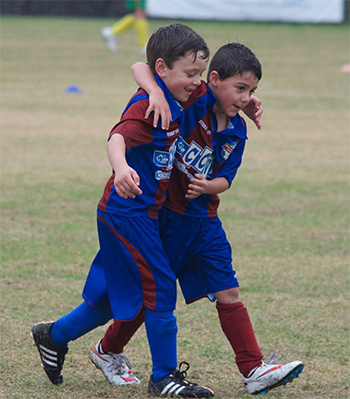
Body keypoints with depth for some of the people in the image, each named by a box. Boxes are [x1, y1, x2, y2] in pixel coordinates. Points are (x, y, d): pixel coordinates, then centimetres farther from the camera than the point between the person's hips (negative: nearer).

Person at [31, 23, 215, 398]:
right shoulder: (147, 106, -20)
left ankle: (53, 335, 33)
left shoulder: (172, 104, 8)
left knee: (117, 297, 17)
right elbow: (118, 136, -38)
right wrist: (121, 166, -60)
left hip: (141, 212, 10)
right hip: (128, 213, -10)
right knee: (160, 288, -8)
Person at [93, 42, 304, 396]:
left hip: (203, 218, 6)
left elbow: (224, 180, 3)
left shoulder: (236, 131, 2)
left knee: (228, 293, 1)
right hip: (165, 217, -6)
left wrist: (207, 187, -19)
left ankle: (254, 370, 0)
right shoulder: (191, 100, -16)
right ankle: (108, 351, 29)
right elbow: (141, 69, -20)